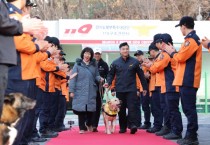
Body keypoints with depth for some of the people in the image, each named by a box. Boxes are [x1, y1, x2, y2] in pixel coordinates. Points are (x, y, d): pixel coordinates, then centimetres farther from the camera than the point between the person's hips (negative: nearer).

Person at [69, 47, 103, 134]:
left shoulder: (94, 65, 10)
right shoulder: (78, 64, 1)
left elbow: (96, 75, 15)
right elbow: (73, 78, -1)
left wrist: (99, 79, -9)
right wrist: (72, 90, -6)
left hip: (91, 91, 2)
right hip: (80, 91, -2)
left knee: (91, 108, 3)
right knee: (81, 108, -4)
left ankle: (89, 124, 30)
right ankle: (82, 128, 6)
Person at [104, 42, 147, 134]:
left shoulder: (134, 62, 1)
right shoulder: (115, 63, 5)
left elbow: (141, 75, 4)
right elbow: (111, 74, 11)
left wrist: (144, 87, 6)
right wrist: (108, 83, -8)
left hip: (131, 89, -2)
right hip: (120, 90, 2)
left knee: (132, 107, -12)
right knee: (121, 109, 7)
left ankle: (133, 125, -17)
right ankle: (122, 127, 14)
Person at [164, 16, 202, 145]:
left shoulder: (191, 39, -13)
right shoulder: (194, 38, 20)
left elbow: (181, 57, -17)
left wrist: (172, 52, 0)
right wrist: (174, 52, 12)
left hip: (188, 80, -10)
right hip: (188, 80, 10)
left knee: (189, 108, -9)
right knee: (188, 108, 11)